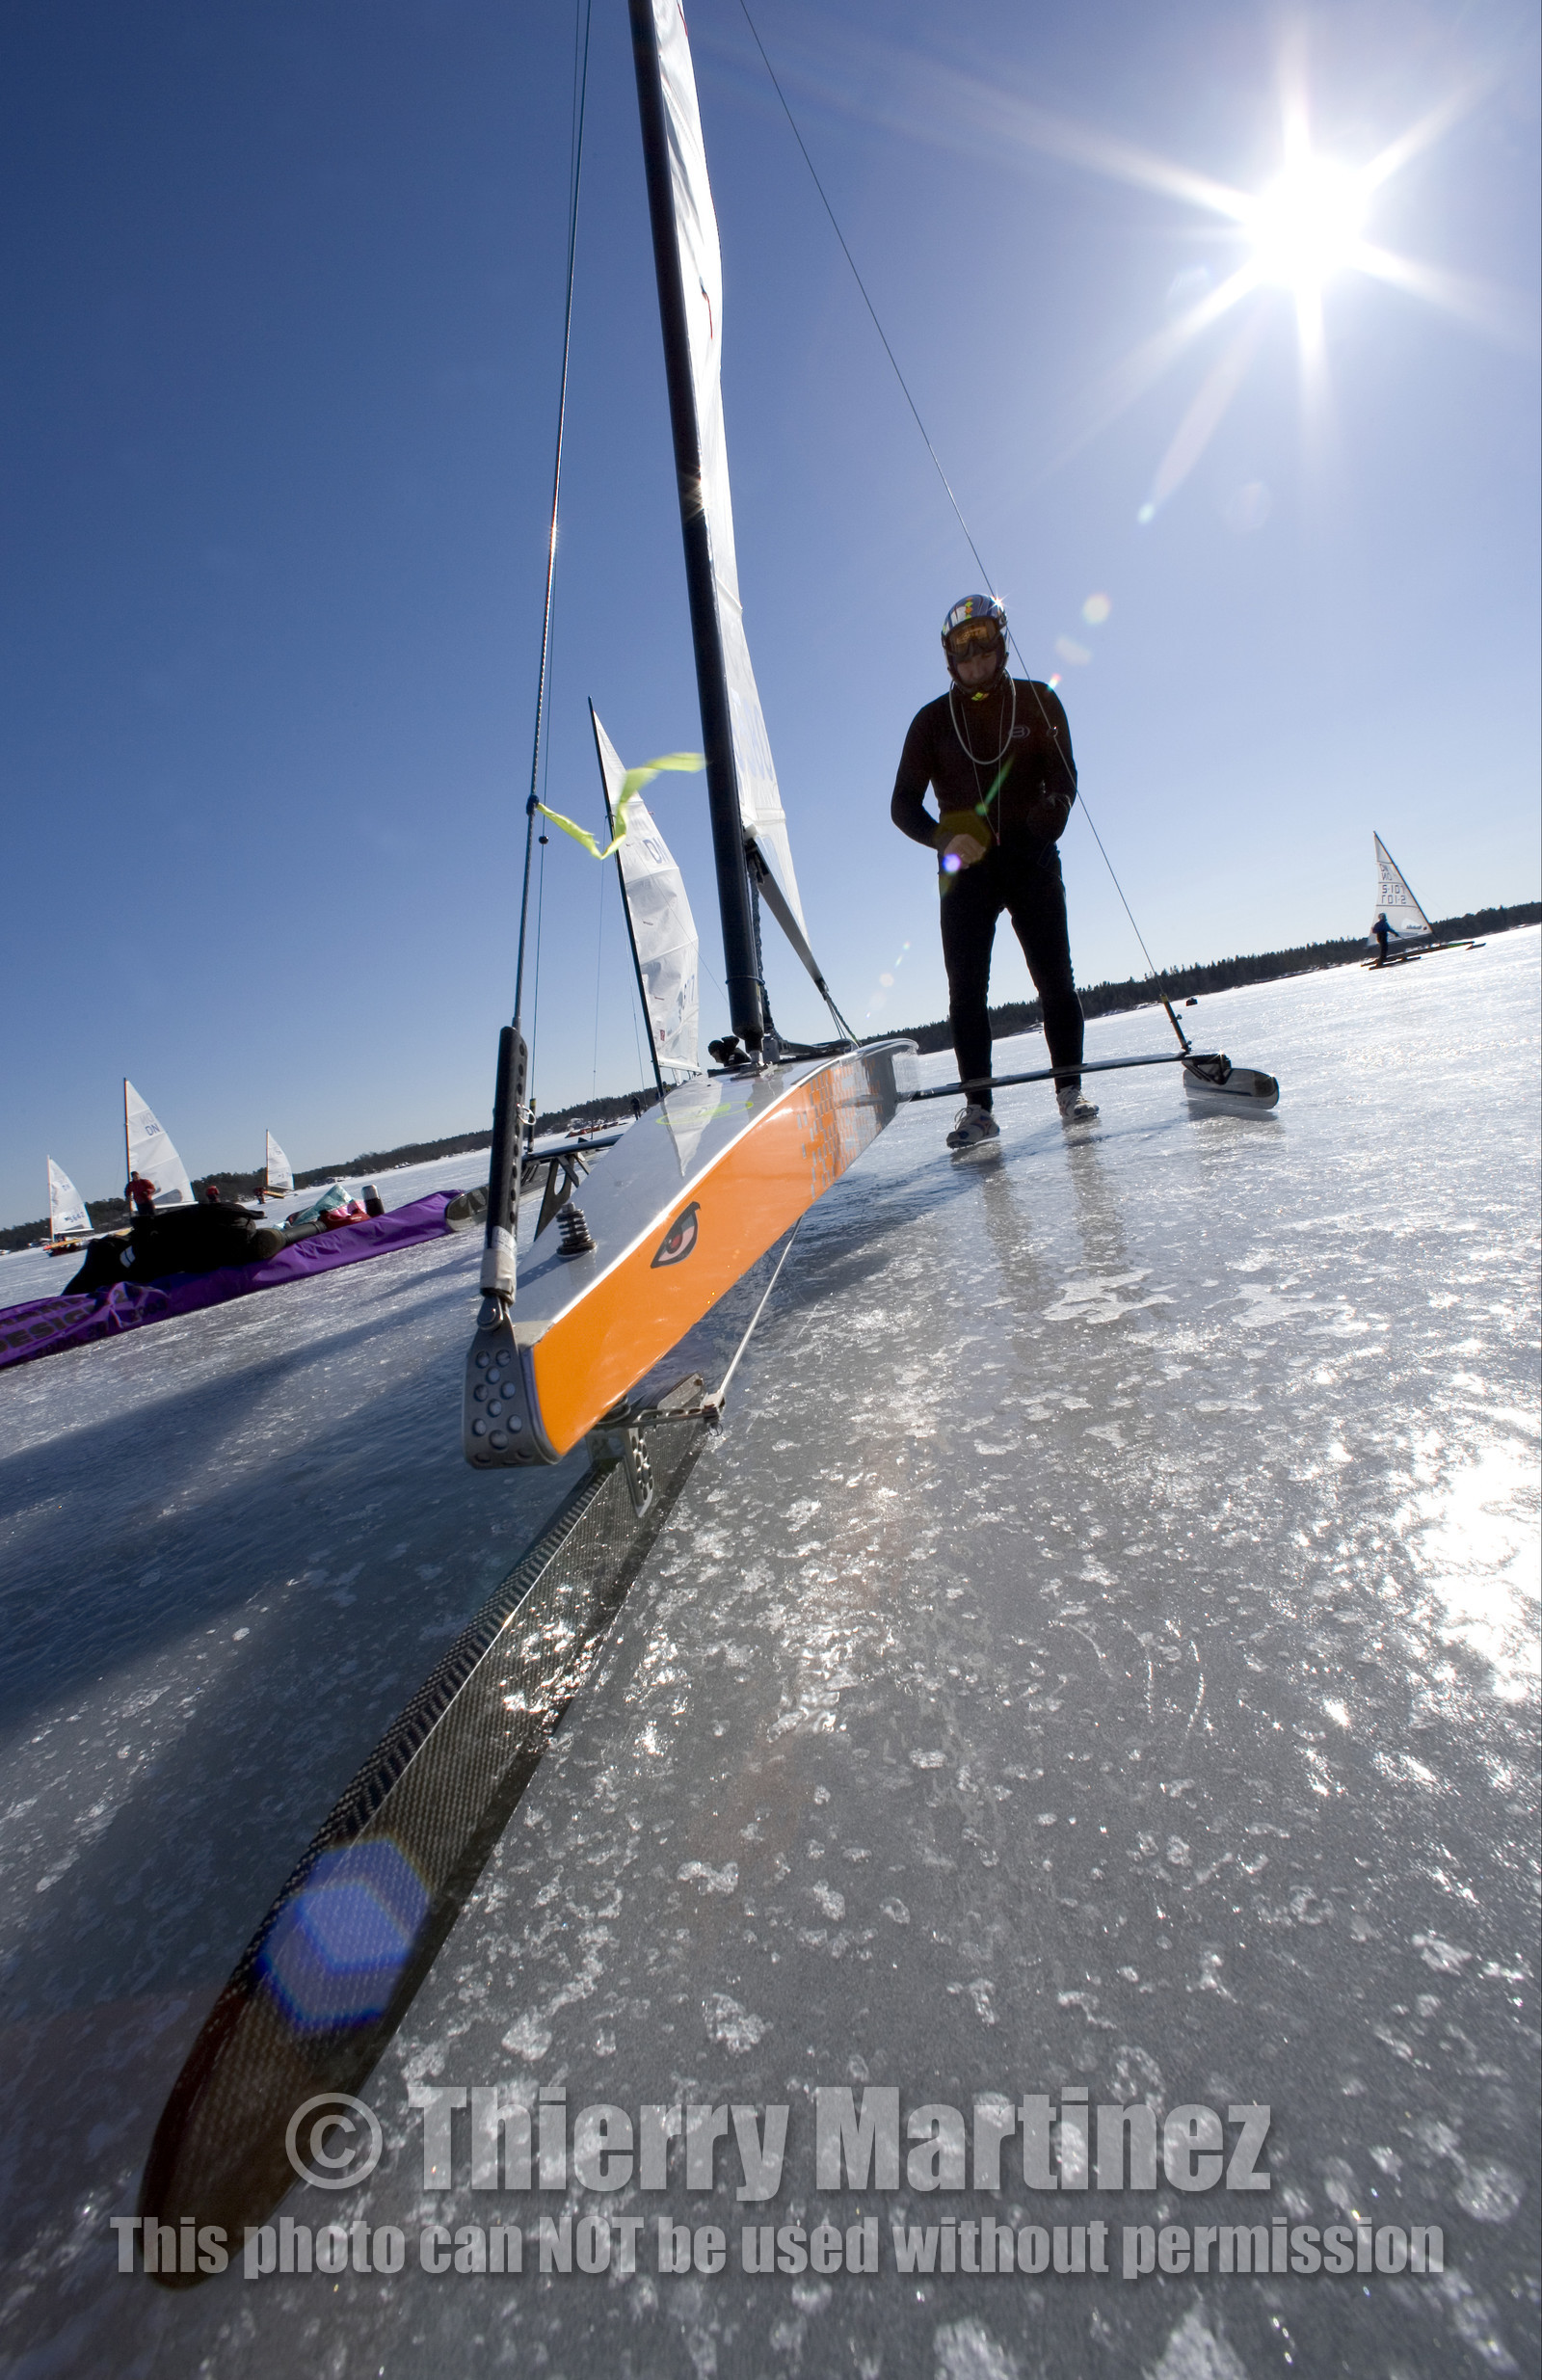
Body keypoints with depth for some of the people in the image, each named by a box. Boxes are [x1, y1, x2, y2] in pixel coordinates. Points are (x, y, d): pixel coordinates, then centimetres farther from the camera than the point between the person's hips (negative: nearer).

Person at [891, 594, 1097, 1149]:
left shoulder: (1037, 701, 10)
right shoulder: (933, 720, 10)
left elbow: (1063, 776, 5)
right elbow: (904, 805, 4)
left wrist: (1051, 808, -19)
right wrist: (947, 839, -15)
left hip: (1030, 860, 0)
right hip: (966, 869, 0)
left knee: (1054, 978, -5)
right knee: (966, 991, -10)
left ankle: (1070, 1090, 7)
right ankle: (978, 1108, -7)